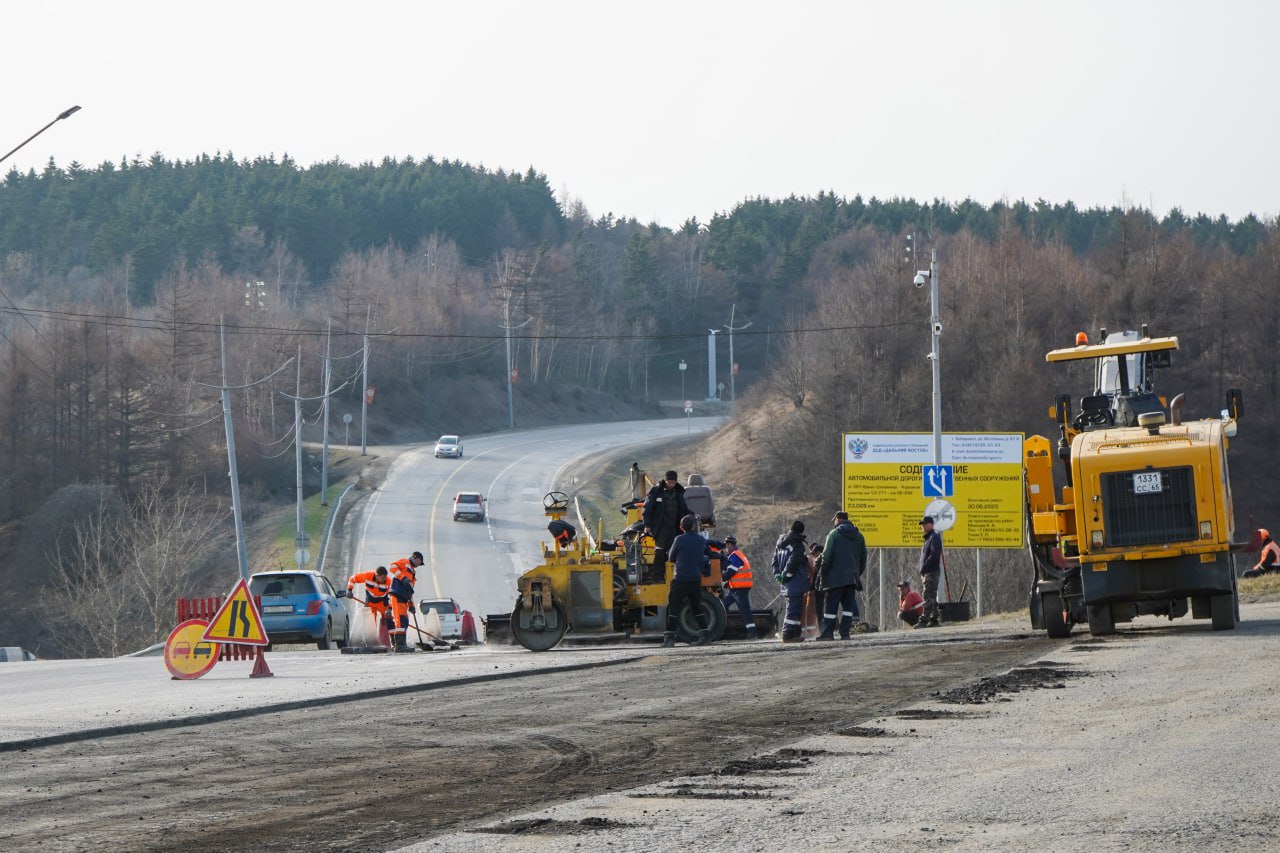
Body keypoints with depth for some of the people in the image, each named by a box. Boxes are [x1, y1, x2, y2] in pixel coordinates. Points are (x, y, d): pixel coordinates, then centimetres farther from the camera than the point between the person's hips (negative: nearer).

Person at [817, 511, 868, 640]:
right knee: (848, 606, 7)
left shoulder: (834, 534, -5)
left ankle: (827, 633, -4)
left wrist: (823, 572, -2)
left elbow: (827, 556, -10)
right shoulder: (858, 536, 12)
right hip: (852, 578, 5)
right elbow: (863, 557, 15)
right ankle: (845, 633, 0)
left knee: (831, 606, -2)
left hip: (836, 577, -5)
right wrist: (858, 573, 20)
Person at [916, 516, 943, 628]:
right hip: (925, 573, 11)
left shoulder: (934, 537, -9)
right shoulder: (927, 538, 21)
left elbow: (934, 555, -20)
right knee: (932, 598, 12)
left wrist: (924, 567, -19)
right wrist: (920, 567, 12)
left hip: (931, 572, -11)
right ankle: (934, 619, 15)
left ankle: (924, 620, -19)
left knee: (928, 597, -14)